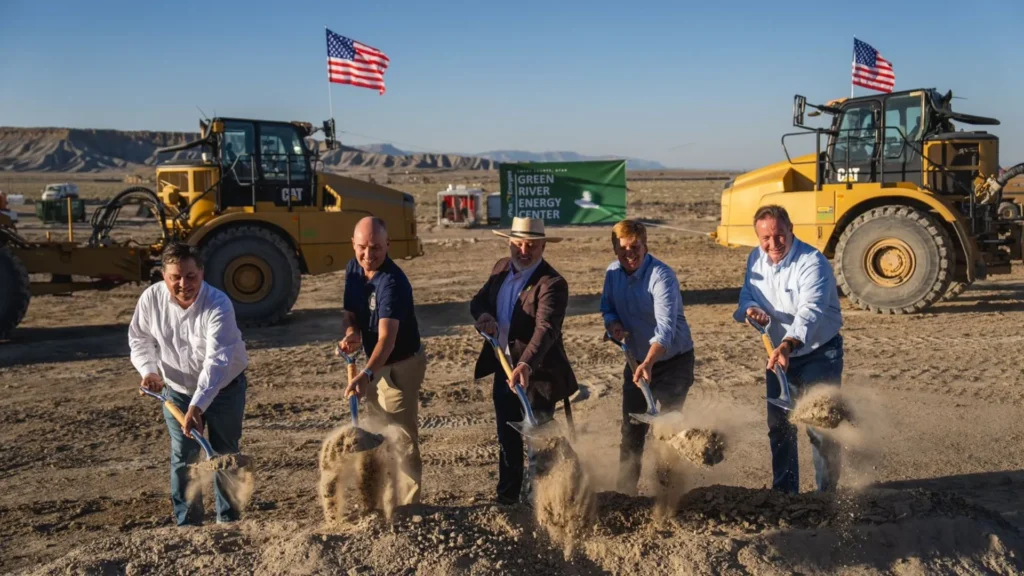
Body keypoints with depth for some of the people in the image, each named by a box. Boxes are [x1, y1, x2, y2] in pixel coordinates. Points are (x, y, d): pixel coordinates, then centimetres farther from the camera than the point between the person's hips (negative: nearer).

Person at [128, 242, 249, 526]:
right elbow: (139, 339, 3)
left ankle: (228, 521, 22)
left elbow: (217, 361, -37)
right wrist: (149, 369, -15)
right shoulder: (151, 298, -16)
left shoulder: (218, 305, -30)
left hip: (224, 388, -3)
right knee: (182, 457, 5)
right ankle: (187, 524, 17)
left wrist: (198, 405, -45)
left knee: (225, 455, 7)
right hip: (177, 389, 3)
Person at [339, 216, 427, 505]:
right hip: (375, 364, 9)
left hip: (401, 365, -9)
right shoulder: (353, 269, -4)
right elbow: (350, 312, 3)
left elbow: (387, 337, -39)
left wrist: (366, 375, -54)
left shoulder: (392, 282, -30)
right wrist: (351, 333, -20)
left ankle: (408, 506, 6)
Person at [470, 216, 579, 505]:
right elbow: (478, 301, 9)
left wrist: (526, 365, -48)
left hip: (536, 373, -7)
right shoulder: (501, 267, 3)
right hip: (503, 368, 7)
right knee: (507, 438, 19)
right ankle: (507, 495, 34)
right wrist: (483, 317, -15)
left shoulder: (552, 283, -21)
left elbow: (546, 329, -33)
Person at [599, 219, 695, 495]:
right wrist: (613, 324, -15)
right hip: (637, 360, 6)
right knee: (631, 429, 12)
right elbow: (607, 307, 9)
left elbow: (665, 326, -35)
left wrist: (649, 363, -49)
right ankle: (625, 489, 25)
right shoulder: (613, 272, -4)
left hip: (673, 361, -6)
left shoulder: (661, 276, -25)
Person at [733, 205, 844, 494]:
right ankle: (784, 491, 26)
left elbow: (811, 310, -39)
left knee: (820, 428, -4)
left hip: (820, 354, -6)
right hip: (779, 354, 6)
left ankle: (827, 494, 11)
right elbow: (747, 294, 6)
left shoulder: (812, 262, -25)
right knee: (779, 426, 12)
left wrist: (788, 344, -56)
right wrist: (750, 308, -20)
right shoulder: (756, 259, -2)